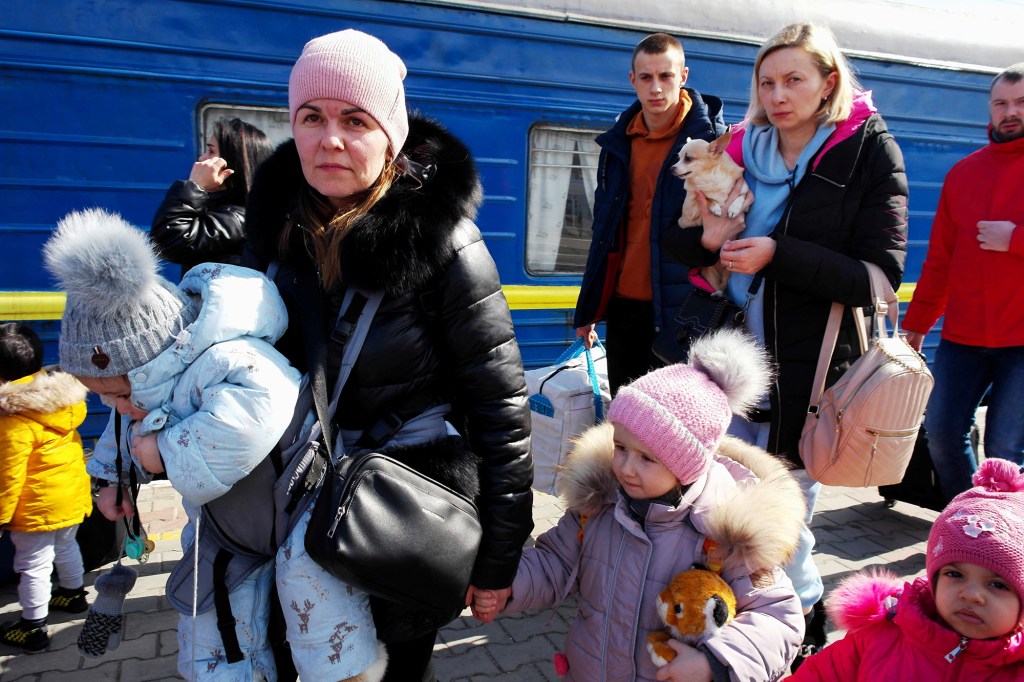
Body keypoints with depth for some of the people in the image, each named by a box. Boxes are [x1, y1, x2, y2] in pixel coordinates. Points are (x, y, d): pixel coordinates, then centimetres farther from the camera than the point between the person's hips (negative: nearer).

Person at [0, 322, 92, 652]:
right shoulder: (63, 398, -6)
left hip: (38, 507, -8)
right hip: (72, 495, 8)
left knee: (33, 565, 8)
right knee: (66, 547, 27)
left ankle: (33, 628, 21)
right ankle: (74, 595, 46)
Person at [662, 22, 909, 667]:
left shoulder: (870, 150, -2)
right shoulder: (743, 149, 8)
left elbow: (880, 274, -10)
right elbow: (674, 236, 13)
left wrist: (778, 255, -20)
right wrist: (708, 239, -10)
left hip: (810, 370, -4)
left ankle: (806, 622, 31)